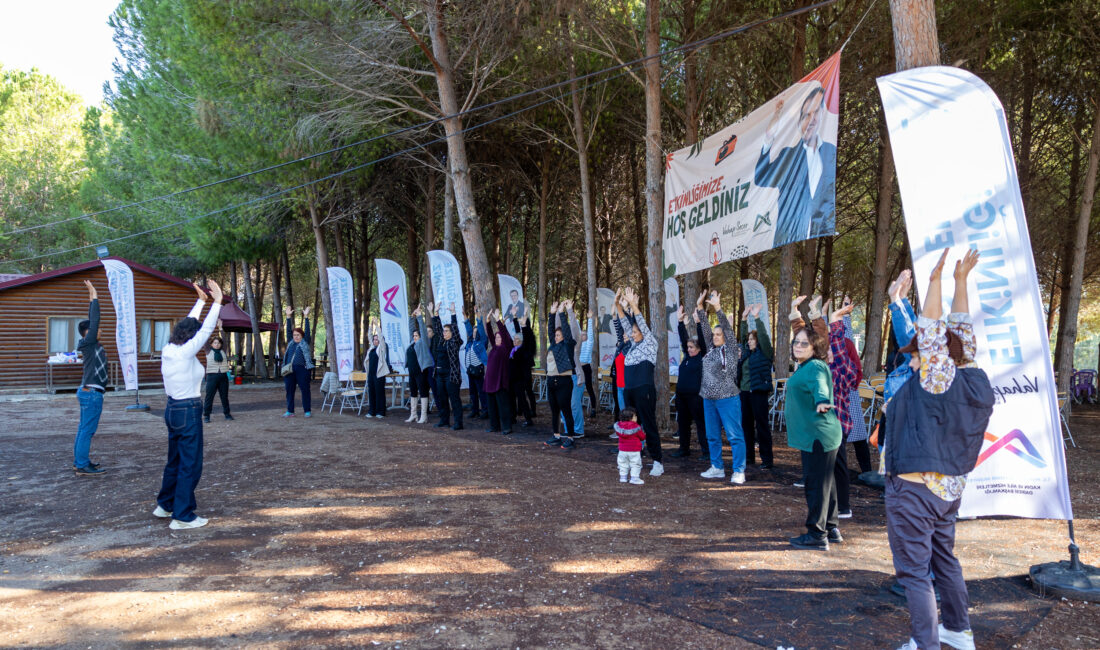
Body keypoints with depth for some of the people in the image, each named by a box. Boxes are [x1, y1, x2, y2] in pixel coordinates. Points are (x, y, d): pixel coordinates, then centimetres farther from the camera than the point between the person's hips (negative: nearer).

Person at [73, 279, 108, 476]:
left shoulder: (91, 344, 11)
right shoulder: (89, 343, -12)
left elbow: (92, 320, 19)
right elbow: (94, 320, -15)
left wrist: (92, 300, 22)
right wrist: (94, 296, -11)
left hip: (88, 392, 10)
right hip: (92, 393, -10)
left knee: (84, 429, 14)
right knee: (87, 430, -7)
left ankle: (79, 461, 21)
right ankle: (82, 466, -4)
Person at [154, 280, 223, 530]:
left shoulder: (169, 349, 5)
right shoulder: (185, 353, -18)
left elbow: (188, 325, 16)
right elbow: (206, 329, -17)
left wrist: (201, 301, 21)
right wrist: (217, 301, -13)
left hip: (173, 409, 9)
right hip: (188, 411, -9)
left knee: (175, 460, 22)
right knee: (190, 463, 0)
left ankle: (165, 504, 36)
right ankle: (183, 516, 5)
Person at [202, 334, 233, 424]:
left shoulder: (223, 352, 9)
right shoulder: (209, 351, 2)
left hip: (223, 376, 3)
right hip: (212, 376, -3)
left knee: (224, 396, 10)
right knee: (209, 396, -2)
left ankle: (226, 413, 20)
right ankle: (206, 415, 4)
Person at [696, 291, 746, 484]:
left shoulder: (731, 349, -4)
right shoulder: (711, 349, 12)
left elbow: (727, 328, -14)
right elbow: (705, 328, 10)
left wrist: (717, 308, -21)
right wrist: (700, 307, 2)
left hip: (727, 398, -7)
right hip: (709, 398, 7)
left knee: (735, 435, -4)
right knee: (712, 435, 12)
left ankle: (738, 471, -1)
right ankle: (717, 468, 23)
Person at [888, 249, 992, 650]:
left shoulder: (937, 379, -18)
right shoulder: (975, 379, 2)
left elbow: (931, 330, -21)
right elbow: (961, 331, 8)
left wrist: (936, 279, -17)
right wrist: (961, 281, 10)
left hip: (915, 487, -9)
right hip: (951, 486, 9)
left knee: (913, 569, 0)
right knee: (944, 558, 23)